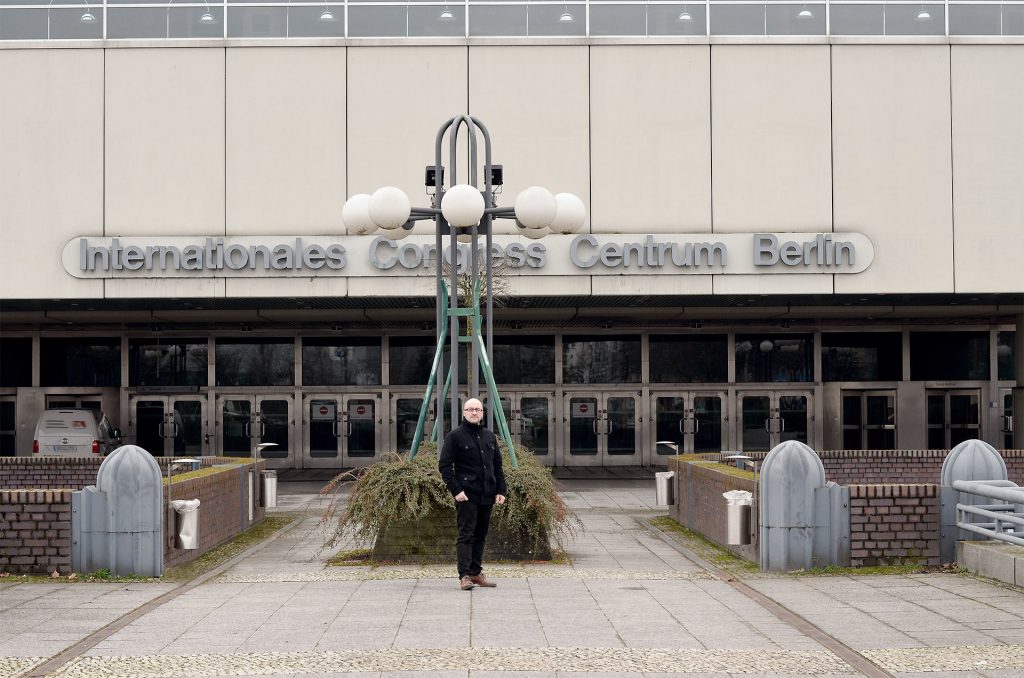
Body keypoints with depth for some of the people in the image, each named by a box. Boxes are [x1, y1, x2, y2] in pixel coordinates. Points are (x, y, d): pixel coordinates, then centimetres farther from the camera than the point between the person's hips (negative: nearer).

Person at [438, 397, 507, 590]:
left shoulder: (489, 437, 16)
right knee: (465, 535, -7)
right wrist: (456, 490, -15)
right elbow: (444, 466, -7)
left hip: (487, 495, 6)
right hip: (466, 495, -6)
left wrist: (501, 490, 9)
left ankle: (476, 573, 17)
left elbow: (498, 466, 19)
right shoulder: (455, 436, -3)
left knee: (480, 535, 10)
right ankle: (464, 576, -7)